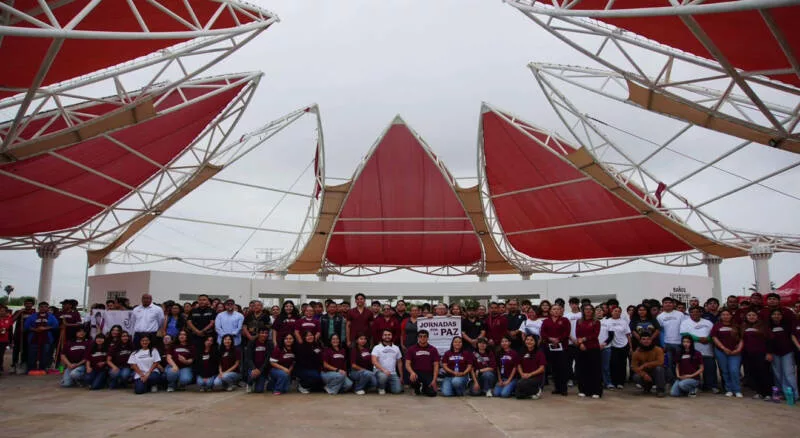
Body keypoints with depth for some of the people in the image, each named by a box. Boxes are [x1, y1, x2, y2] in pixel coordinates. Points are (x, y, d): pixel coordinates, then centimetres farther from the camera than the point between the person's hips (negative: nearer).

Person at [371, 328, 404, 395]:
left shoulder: (396, 348, 14)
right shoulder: (377, 348, 0)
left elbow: (399, 362, 19)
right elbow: (374, 361, -14)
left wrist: (401, 376, 16)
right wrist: (383, 370, -28)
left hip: (393, 374, 4)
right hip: (380, 372, -4)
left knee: (397, 390, -16)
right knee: (383, 376, -38)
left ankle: (388, 386, 19)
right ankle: (381, 388, -3)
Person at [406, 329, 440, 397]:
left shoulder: (433, 349, 4)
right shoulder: (412, 349, 3)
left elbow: (436, 365, 0)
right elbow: (407, 364, -3)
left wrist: (434, 380, -12)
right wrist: (412, 372, -25)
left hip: (428, 374, 0)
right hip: (416, 373, 0)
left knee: (432, 393, -21)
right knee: (412, 379, -35)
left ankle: (424, 388, 18)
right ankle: (417, 387, 4)